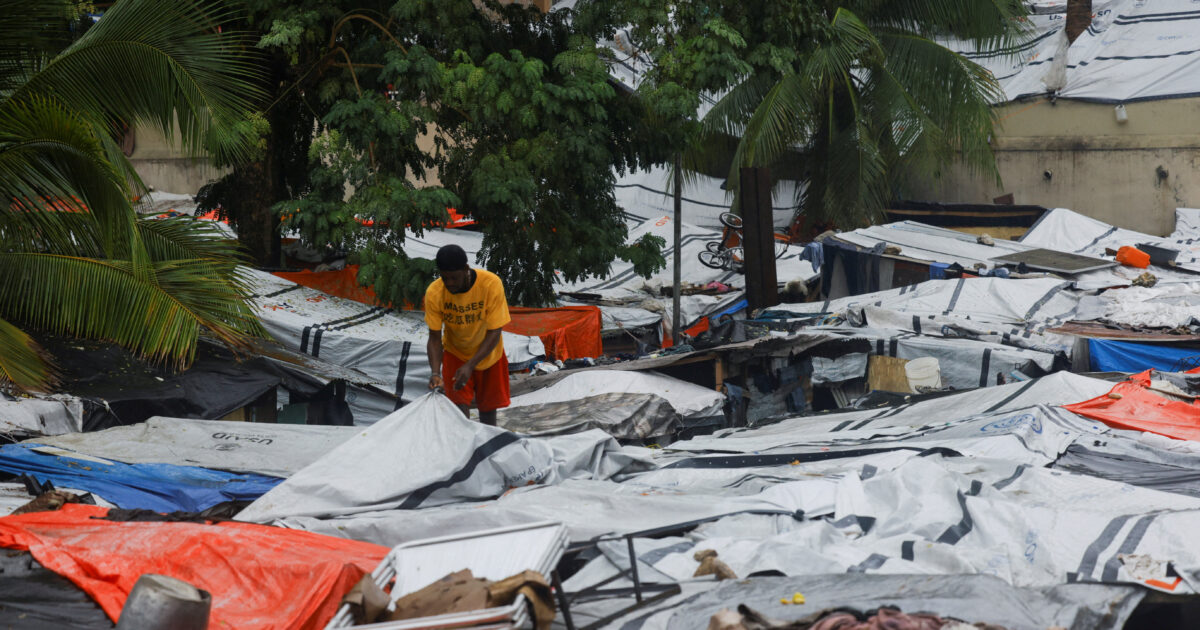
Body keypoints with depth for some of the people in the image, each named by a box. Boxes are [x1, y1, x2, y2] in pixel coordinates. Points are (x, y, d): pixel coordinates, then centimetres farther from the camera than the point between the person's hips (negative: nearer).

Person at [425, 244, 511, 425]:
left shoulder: (491, 284, -29)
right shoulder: (434, 293, -24)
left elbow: (494, 333, -25)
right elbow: (435, 338, -18)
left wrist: (470, 365, -34)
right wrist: (435, 372, -33)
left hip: (488, 354, 0)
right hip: (455, 354, 0)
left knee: (488, 409, 9)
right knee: (460, 408, -15)